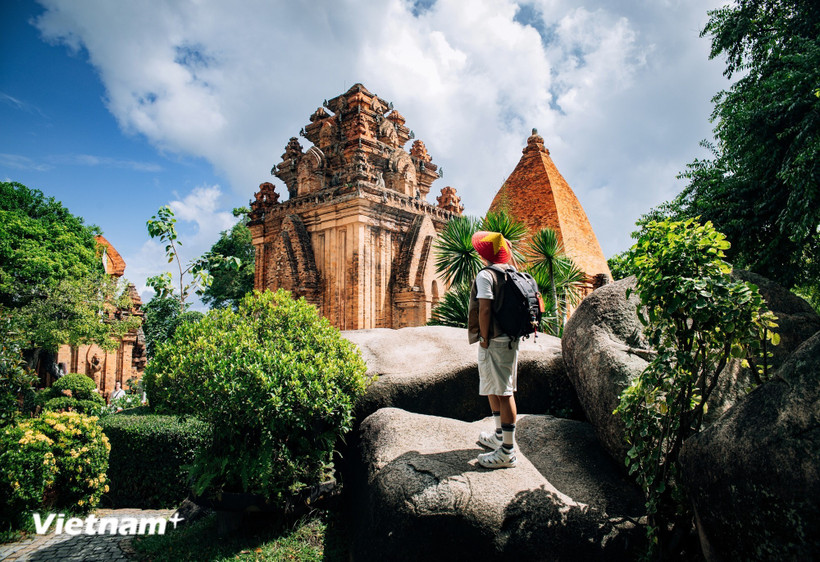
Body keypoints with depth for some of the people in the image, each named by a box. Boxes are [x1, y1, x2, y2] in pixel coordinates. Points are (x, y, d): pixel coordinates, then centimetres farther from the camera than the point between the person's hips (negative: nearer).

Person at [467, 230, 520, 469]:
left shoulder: (485, 275, -13)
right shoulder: (513, 273, 12)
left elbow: (485, 309, -20)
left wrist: (484, 339, -12)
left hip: (495, 342, -9)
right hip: (511, 339, 9)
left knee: (503, 393, -4)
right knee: (492, 388, 22)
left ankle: (507, 452, 5)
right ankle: (499, 436, 35)